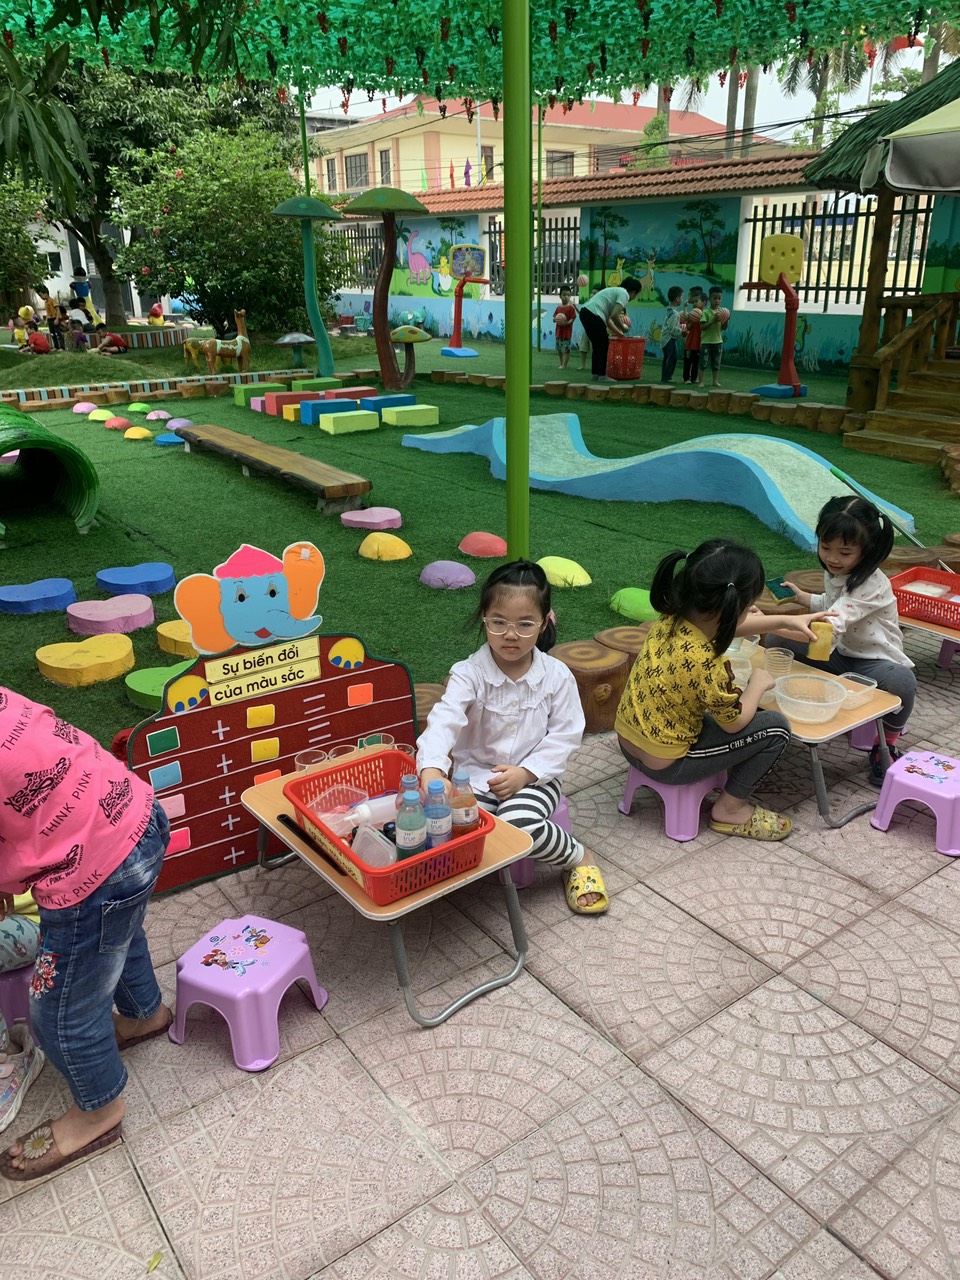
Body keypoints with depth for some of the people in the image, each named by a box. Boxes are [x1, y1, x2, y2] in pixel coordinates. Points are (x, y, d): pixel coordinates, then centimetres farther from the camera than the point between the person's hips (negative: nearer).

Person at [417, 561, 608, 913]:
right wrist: (432, 769, -47)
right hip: (477, 773, 1)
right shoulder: (469, 674, -12)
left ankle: (578, 858, 0)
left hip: (534, 776, -1)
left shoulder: (556, 676, -8)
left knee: (518, 824, -31)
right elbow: (444, 721, -27)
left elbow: (565, 736, -4)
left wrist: (526, 772, -17)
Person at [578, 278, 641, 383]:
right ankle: (602, 375, 2)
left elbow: (608, 317, 25)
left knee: (597, 345, 17)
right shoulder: (624, 294, -2)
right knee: (603, 344, 0)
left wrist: (617, 332, 26)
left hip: (585, 312, 9)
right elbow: (614, 316, -14)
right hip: (593, 315, -9)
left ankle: (596, 374, 21)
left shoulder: (617, 291, 26)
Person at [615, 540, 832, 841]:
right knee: (776, 727, 0)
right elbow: (735, 723, -12)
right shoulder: (705, 664, -31)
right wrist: (758, 684, 4)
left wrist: (786, 620, 19)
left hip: (628, 741, 8)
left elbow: (726, 626, 14)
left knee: (722, 702, 28)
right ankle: (730, 809, 13)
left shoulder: (672, 619, -9)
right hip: (665, 764, -8)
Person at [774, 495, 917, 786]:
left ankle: (885, 746, -11)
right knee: (778, 640, -9)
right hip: (839, 653, 7)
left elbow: (833, 623, -43)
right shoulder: (834, 572, 0)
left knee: (902, 681, -40)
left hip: (875, 662, -7)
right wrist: (801, 596, 13)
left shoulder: (872, 584, -27)